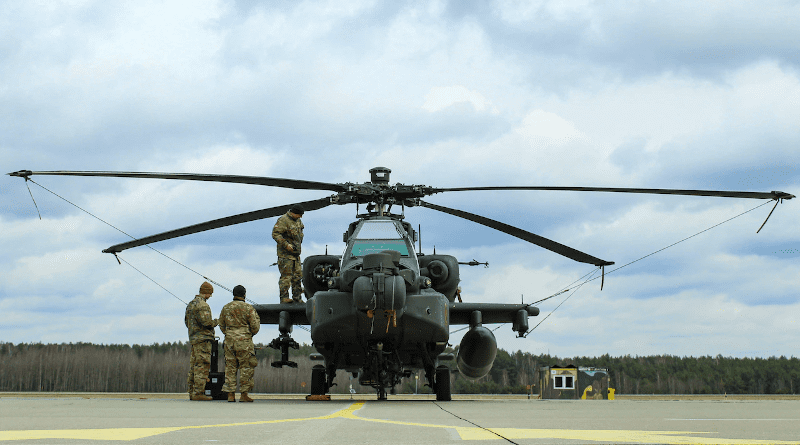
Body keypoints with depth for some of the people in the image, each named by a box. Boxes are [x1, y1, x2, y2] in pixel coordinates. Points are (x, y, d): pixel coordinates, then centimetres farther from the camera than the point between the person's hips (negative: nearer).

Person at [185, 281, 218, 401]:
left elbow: (186, 322, 23)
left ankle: (192, 392, 11)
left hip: (193, 338, 10)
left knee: (194, 366, 10)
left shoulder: (191, 304, 18)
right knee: (202, 365, -10)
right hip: (203, 338, -10)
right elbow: (206, 321, -21)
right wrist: (215, 322, -3)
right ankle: (198, 393, -13)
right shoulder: (202, 305, -13)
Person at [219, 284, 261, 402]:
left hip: (229, 340, 4)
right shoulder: (248, 308, -6)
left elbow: (221, 326, 15)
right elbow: (255, 327, -6)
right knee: (246, 367, 1)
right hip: (244, 341, -4)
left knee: (230, 367, 7)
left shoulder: (226, 308, 8)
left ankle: (230, 394, 5)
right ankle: (244, 394, -1)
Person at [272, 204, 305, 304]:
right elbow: (275, 234, -20)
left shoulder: (298, 220, 13)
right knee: (286, 276, -9)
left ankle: (297, 298, 15)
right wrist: (286, 245, -23)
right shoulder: (283, 220, -15)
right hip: (286, 254, -9)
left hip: (296, 253, 9)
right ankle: (284, 297, -5)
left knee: (297, 275, 9)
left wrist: (300, 241, 19)